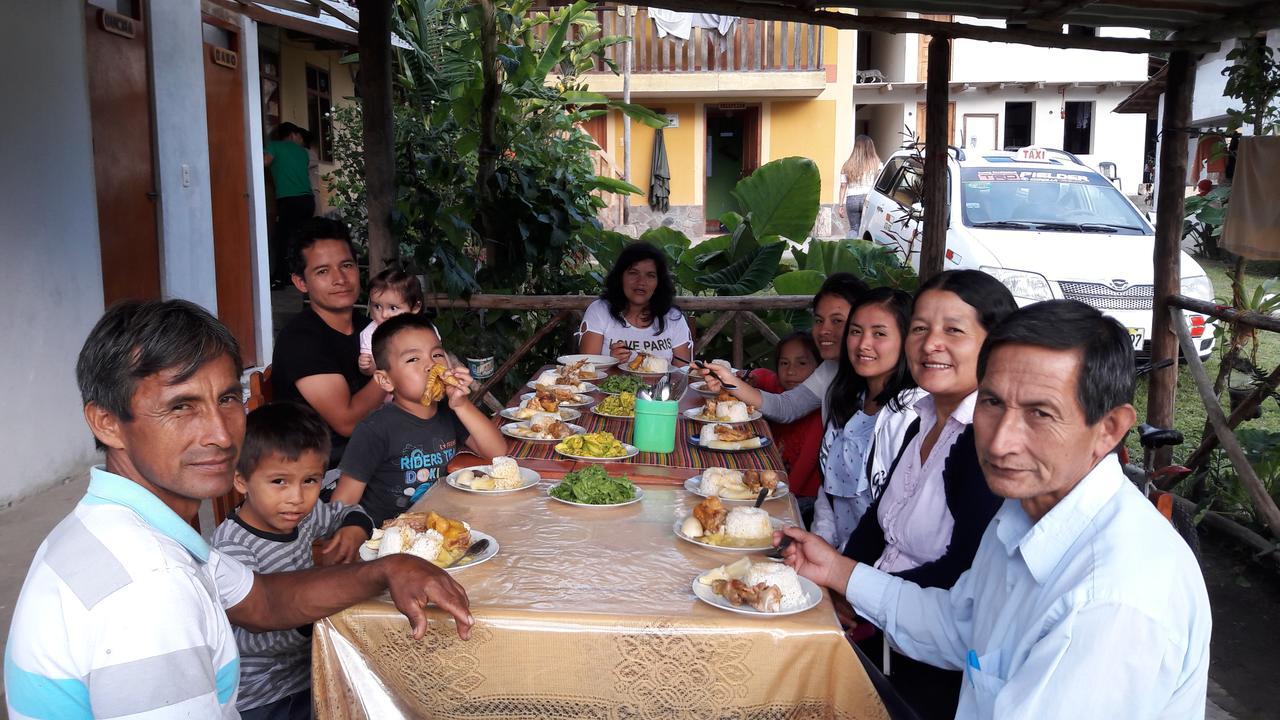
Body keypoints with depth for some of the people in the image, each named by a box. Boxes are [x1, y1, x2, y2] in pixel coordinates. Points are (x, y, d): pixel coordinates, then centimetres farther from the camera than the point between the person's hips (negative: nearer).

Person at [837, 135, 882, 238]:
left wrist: (841, 205, 9)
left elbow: (843, 186, 7)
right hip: (869, 199, -2)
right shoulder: (876, 163, 0)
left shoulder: (847, 165, 7)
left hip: (851, 200, 2)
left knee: (853, 228, 12)